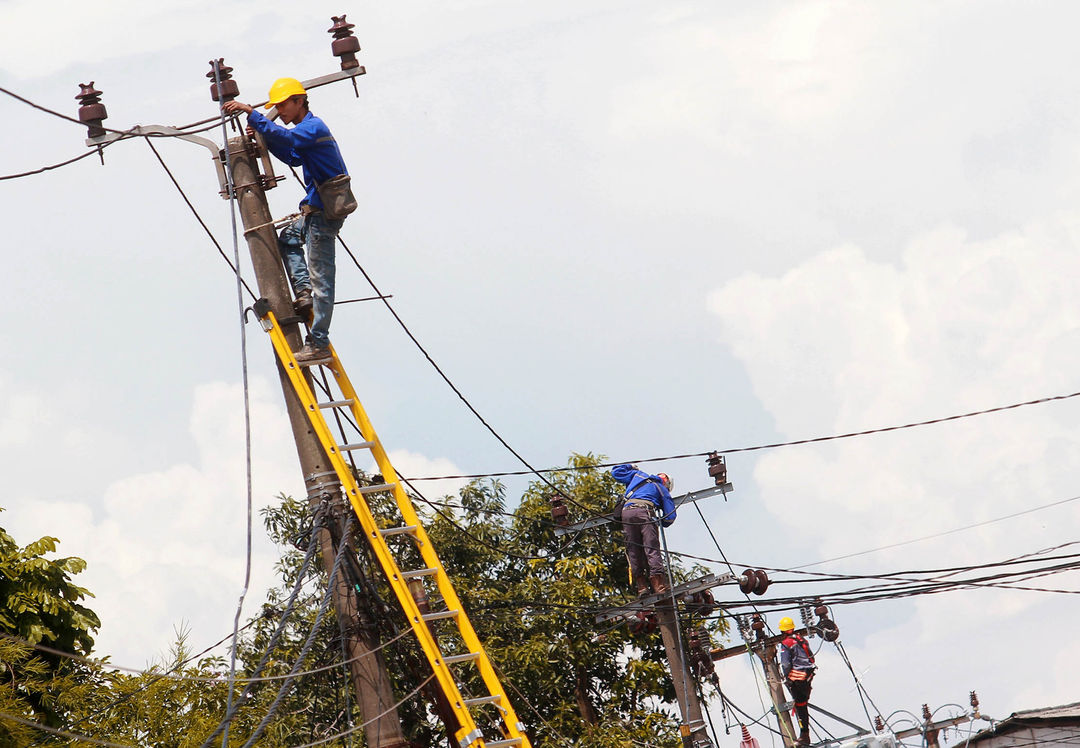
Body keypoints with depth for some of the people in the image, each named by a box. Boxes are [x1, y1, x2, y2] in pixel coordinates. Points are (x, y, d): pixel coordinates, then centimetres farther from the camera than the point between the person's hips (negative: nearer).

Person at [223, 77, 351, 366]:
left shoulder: (313, 127, -15)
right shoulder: (310, 128, 18)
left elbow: (287, 138, -34)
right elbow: (294, 157, 31)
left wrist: (252, 114, -36)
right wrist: (265, 136, 17)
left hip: (324, 212, -11)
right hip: (316, 209, 11)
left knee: (321, 276, -9)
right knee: (287, 238, 31)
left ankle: (319, 344, -8)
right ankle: (305, 293, 16)